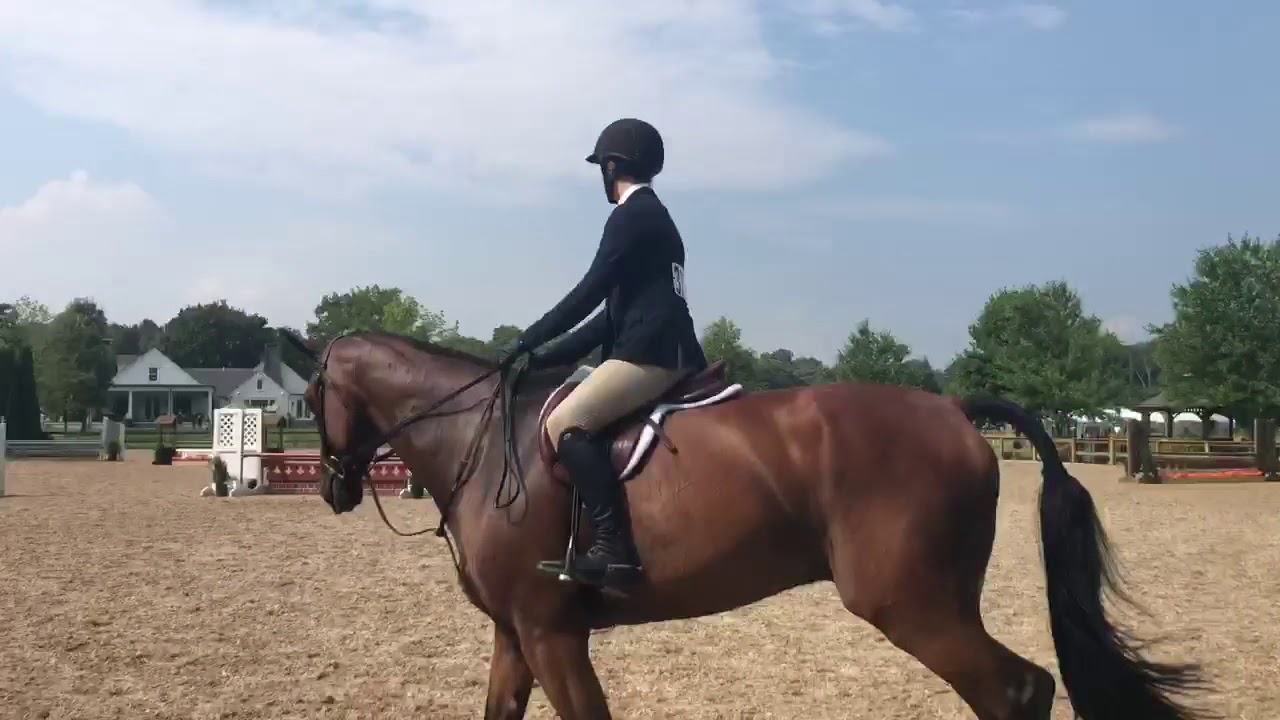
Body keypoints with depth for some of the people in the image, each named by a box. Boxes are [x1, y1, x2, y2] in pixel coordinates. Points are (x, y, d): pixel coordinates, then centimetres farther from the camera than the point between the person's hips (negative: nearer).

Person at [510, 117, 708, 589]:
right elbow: (615, 311, 23)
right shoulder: (653, 216, 25)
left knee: (564, 423, -20)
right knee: (584, 423, 20)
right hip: (662, 351, 11)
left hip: (652, 353, -11)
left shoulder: (631, 214, -6)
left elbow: (590, 291, -12)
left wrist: (530, 340, -3)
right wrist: (549, 357, 19)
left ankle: (615, 546, -27)